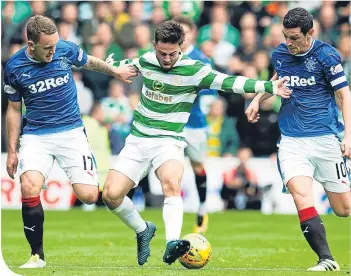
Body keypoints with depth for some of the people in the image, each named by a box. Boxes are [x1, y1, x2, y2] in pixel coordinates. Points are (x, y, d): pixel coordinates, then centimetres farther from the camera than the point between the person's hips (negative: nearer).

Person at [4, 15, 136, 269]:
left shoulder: (66, 50, -6)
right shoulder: (15, 67, -5)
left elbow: (90, 62, 18)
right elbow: (14, 108, 8)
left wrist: (116, 72, 34)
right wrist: (12, 150, 8)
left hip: (70, 131, 0)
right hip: (36, 135, 0)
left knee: (88, 196, -15)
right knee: (29, 187, -27)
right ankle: (37, 255, -12)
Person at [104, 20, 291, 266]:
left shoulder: (193, 70, -10)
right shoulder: (146, 61, 3)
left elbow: (229, 82, -19)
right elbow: (129, 64, 29)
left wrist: (268, 87, -29)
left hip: (169, 142, -4)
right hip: (137, 141, 4)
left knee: (171, 183, -36)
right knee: (111, 194, -8)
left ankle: (172, 244, -48)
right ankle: (143, 230, 19)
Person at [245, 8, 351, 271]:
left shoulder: (326, 55, -8)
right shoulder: (280, 54, 5)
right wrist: (258, 98, 15)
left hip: (325, 138, -3)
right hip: (291, 141, 3)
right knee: (300, 193, -22)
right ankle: (326, 260, -22)